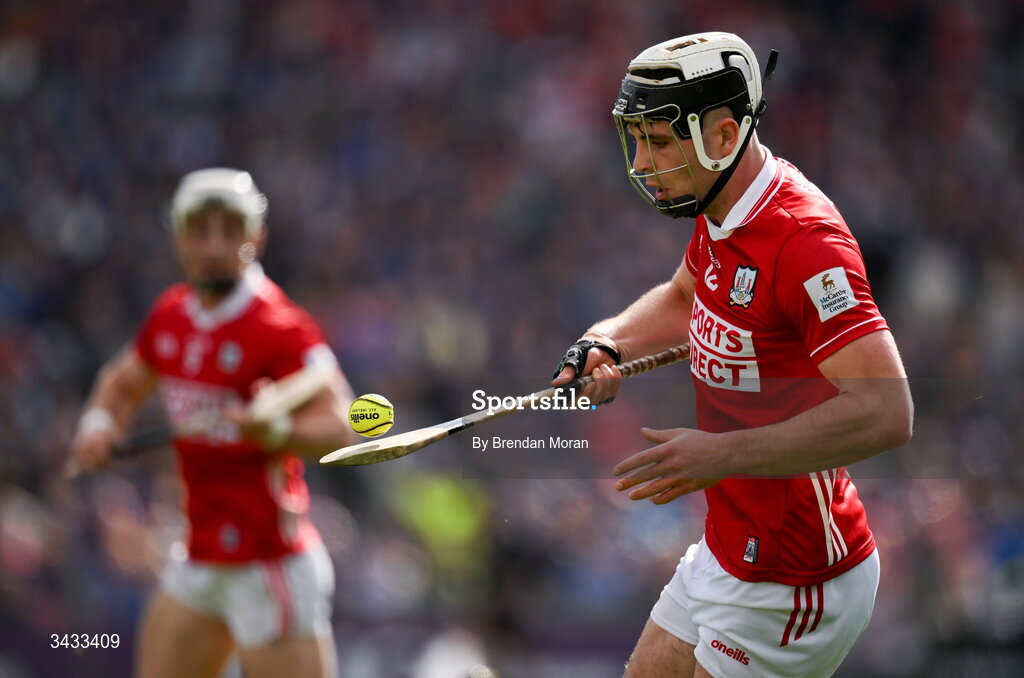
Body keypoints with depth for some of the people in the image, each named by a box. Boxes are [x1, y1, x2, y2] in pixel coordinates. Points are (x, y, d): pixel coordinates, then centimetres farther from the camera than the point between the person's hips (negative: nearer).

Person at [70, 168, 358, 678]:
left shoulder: (282, 330, -16)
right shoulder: (172, 315, 6)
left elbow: (340, 430, -26)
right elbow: (124, 382, 24)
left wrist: (276, 432, -46)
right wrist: (99, 425, 3)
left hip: (273, 567, -7)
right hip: (198, 565, 7)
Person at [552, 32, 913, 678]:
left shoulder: (806, 241, -27)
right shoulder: (719, 214, 3)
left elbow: (887, 412, -34)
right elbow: (683, 299, 26)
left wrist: (722, 455, -37)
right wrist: (607, 341, 5)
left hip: (792, 591, -9)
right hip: (726, 554, 9)